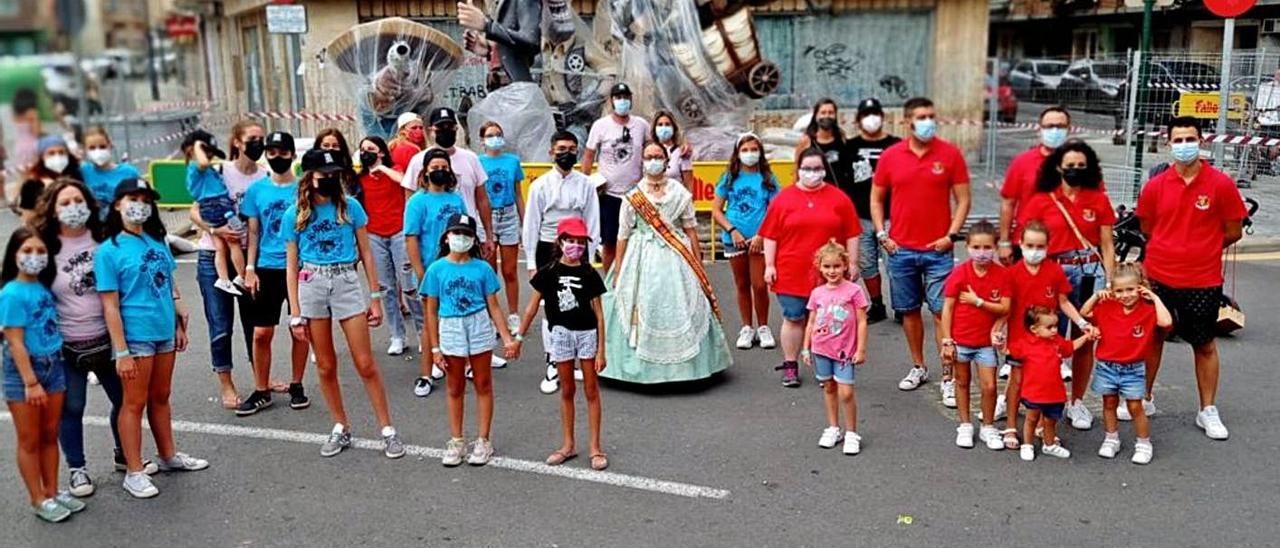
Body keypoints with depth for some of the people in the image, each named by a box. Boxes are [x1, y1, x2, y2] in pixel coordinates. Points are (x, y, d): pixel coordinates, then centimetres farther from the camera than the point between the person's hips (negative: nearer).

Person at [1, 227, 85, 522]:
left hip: (54, 366, 6)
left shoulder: (45, 287, 3)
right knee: (30, 440, 8)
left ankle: (52, 492, 27)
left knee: (50, 435, 15)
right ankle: (39, 500, 18)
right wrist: (31, 382, -18)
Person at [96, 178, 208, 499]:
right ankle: (134, 473, 14)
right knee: (135, 402, 4)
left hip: (165, 332, 6)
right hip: (135, 336, -6)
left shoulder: (157, 241, 8)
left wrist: (180, 324, 14)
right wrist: (121, 351, -16)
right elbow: (110, 305, -13)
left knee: (161, 397, 19)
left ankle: (169, 456, 32)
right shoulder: (109, 250, -10)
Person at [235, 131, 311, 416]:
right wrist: (250, 269, 1)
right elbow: (253, 232, 8)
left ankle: (297, 386, 22)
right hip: (267, 268, 1)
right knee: (261, 333, 1)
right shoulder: (256, 189, 5)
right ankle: (261, 392, 14)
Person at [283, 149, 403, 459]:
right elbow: (291, 266, 4)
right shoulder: (294, 216, 2)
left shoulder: (350, 207, 0)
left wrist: (375, 298, 3)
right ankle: (341, 429, 24)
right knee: (325, 366, 9)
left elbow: (365, 253, 5)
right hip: (311, 286, 1)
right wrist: (295, 314, 0)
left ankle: (388, 430, 8)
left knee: (365, 364, -1)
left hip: (346, 282, -1)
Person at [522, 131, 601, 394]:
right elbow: (531, 225, 2)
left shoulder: (585, 184, 1)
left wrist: (588, 258, -2)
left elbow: (592, 223, 2)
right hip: (548, 250, 0)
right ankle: (552, 366, 12)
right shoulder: (540, 185, 1)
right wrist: (531, 262, -1)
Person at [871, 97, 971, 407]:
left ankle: (948, 378, 2)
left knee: (942, 312, -4)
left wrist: (951, 235, -9)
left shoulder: (950, 154, -2)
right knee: (909, 310, 11)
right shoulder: (890, 156, 3)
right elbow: (876, 198, 11)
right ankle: (918, 367, 27)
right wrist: (881, 234, 1)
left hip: (937, 249, -2)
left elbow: (963, 199, 1)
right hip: (900, 249, 2)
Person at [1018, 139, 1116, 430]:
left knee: (1085, 340, 7)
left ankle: (1077, 402, 21)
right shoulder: (1041, 201, 1)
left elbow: (1107, 245, 6)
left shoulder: (1099, 200, 4)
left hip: (1090, 274, 2)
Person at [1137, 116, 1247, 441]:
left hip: (1203, 281, -2)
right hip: (1158, 277, 2)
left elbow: (1233, 232, -1)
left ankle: (1208, 411, 23)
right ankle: (1145, 399, 30)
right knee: (1152, 337, 14)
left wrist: (1200, 250, 6)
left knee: (1205, 345, 10)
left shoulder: (1221, 184, -8)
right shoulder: (1155, 186, -3)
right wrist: (1174, 250, 9)